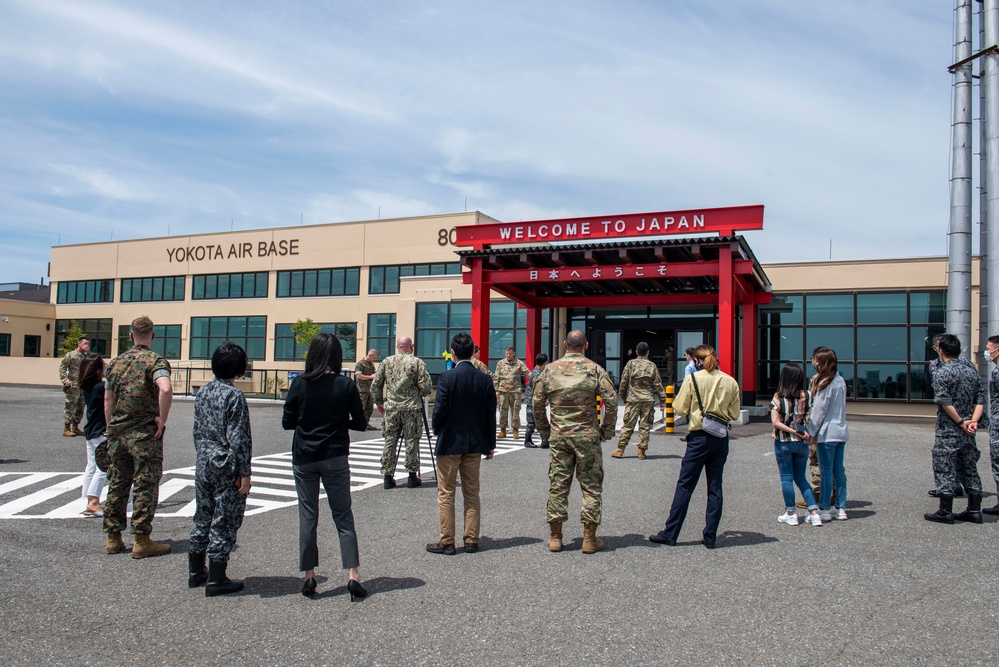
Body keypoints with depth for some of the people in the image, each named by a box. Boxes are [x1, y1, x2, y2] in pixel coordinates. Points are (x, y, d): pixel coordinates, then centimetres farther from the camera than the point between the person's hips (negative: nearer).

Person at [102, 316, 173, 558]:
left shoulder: (116, 362, 9)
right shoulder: (155, 361, -9)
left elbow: (108, 400, 13)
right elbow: (165, 389, -29)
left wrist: (111, 430, 20)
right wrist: (162, 418, -17)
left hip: (117, 432, 6)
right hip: (145, 433, -5)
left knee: (117, 484, 14)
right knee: (145, 486, 0)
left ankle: (113, 538, 21)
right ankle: (141, 541, 3)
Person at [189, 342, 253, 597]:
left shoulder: (202, 392, 6)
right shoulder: (234, 396, -16)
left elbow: (197, 430, 13)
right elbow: (238, 439, -17)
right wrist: (245, 473, -12)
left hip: (203, 464, 7)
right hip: (227, 468, -7)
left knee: (202, 518, 18)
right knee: (224, 523, 2)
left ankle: (195, 572, 29)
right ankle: (216, 580, 9)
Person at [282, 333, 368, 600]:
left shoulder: (300, 384, -6)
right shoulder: (346, 385, -7)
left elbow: (287, 422, -1)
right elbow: (359, 423, -2)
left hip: (304, 459, 1)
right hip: (335, 458, 0)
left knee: (308, 517, 10)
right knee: (343, 517, 8)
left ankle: (309, 576, 14)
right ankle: (353, 575, 2)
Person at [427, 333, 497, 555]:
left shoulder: (447, 377, -13)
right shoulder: (485, 380, -2)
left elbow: (440, 410, -14)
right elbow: (490, 415, 1)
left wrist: (437, 431, 6)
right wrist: (490, 444, 11)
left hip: (450, 443, -4)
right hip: (475, 444, 4)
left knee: (446, 493, 6)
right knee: (472, 493, 13)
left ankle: (447, 542, 10)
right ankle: (472, 541, 18)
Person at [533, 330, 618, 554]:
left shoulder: (550, 370, 2)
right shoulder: (595, 370, -4)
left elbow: (537, 403, 5)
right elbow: (611, 401, -7)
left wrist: (545, 431, 16)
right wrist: (606, 431, 4)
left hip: (558, 436, 2)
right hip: (587, 436, -2)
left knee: (557, 485, 9)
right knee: (591, 486, 8)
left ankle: (555, 537, 15)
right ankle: (589, 538, 11)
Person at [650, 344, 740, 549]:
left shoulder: (693, 378, -7)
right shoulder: (730, 382, 2)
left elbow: (680, 409, -5)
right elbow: (734, 414, 7)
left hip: (699, 437, -3)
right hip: (721, 438, 3)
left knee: (684, 486, 3)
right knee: (715, 488, 9)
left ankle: (670, 533, 8)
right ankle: (710, 536, 12)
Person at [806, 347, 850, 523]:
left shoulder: (825, 383, -15)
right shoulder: (841, 381, 10)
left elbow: (819, 411, -14)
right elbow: (840, 408, 14)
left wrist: (810, 432, -9)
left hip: (827, 433, -8)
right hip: (841, 431, 8)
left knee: (826, 472, -2)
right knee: (838, 470, 12)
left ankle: (824, 510, 4)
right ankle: (840, 508, 16)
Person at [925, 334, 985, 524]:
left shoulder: (941, 373, -12)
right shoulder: (971, 372, 8)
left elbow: (945, 402, -19)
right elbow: (980, 400, 4)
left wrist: (961, 422, -11)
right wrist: (973, 421, -5)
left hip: (947, 432, -6)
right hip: (967, 434, 6)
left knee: (945, 470, 0)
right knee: (969, 469, 14)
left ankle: (945, 512, 5)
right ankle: (974, 510, 19)